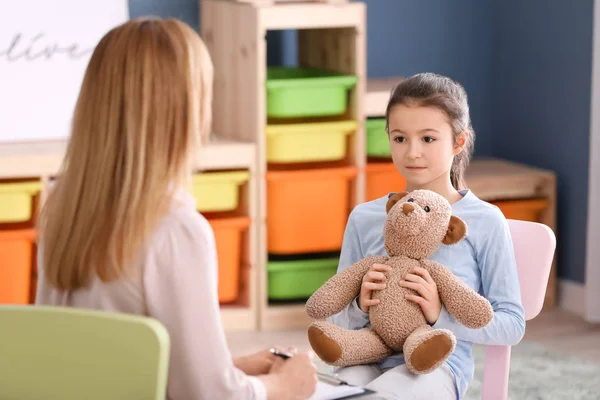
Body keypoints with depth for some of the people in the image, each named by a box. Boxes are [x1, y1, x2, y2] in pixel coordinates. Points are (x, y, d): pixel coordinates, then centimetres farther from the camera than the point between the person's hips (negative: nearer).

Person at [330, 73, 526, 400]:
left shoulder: (485, 222, 1)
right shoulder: (365, 218, 11)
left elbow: (512, 324, 1)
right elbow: (337, 320, 16)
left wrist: (440, 315, -14)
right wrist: (360, 307, -8)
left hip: (436, 364, -2)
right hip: (368, 358, 3)